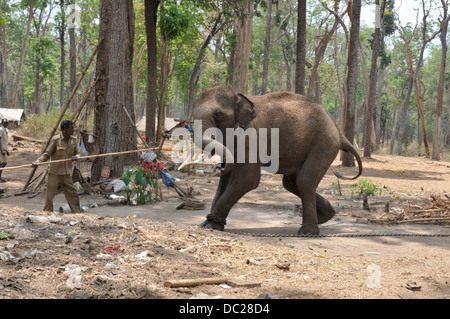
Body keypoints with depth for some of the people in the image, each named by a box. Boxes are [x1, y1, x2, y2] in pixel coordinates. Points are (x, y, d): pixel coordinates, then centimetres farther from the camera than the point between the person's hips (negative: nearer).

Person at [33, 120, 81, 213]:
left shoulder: (73, 139, 3)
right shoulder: (56, 140, -13)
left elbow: (77, 153, 11)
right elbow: (47, 154, -8)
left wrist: (76, 157, -13)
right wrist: (37, 162, -22)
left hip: (67, 173, 4)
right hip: (55, 173, -4)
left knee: (72, 194, 7)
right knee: (50, 194, 3)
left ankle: (77, 212, 16)